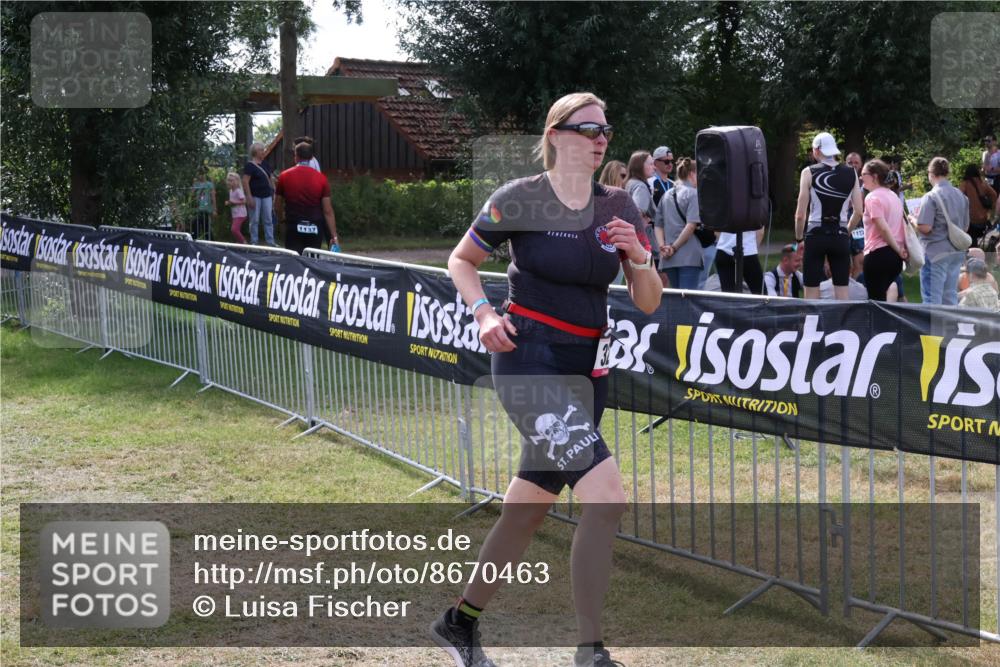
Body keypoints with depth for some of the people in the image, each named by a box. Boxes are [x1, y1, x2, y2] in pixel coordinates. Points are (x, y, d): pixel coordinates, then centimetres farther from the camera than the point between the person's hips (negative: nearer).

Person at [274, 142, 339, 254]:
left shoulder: (285, 176, -2)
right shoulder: (321, 178, -3)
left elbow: (279, 206, 7)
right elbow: (328, 211, -5)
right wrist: (334, 236, -3)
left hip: (293, 228, -1)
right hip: (315, 229, 1)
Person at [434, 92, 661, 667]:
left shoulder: (619, 208, 7)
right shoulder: (520, 199, -7)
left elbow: (649, 303, 7)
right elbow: (461, 260, 6)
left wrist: (640, 258, -12)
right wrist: (484, 313, -10)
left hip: (587, 369, 6)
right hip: (530, 362, -6)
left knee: (531, 505, 14)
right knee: (607, 497, -19)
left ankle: (461, 621, 33)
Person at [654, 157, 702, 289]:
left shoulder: (666, 195, 13)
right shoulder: (693, 194, -4)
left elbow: (657, 225, 10)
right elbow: (691, 225, -14)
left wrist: (662, 246, 1)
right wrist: (675, 247, -10)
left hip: (669, 258, 6)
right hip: (689, 256, -6)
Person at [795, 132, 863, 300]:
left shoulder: (809, 173, -5)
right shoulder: (850, 174, 4)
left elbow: (800, 214, -7)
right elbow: (858, 212, 4)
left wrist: (799, 238, 8)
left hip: (816, 235, -3)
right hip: (841, 236, 3)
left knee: (812, 294, 3)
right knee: (842, 294, 8)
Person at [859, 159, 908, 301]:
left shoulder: (873, 197, -10)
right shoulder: (893, 196, 17)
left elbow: (883, 228, -17)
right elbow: (903, 226, 17)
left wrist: (898, 250, -11)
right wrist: (902, 249, 12)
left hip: (878, 253, -9)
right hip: (895, 256, 9)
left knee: (875, 298, -4)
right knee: (881, 296, 18)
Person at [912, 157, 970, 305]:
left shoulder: (931, 197, -13)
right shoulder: (961, 196, 7)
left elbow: (925, 227, -17)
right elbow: (965, 227, 15)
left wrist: (913, 220, 1)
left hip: (936, 253, -6)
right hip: (956, 252, 6)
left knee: (932, 298, -2)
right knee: (950, 297, 12)